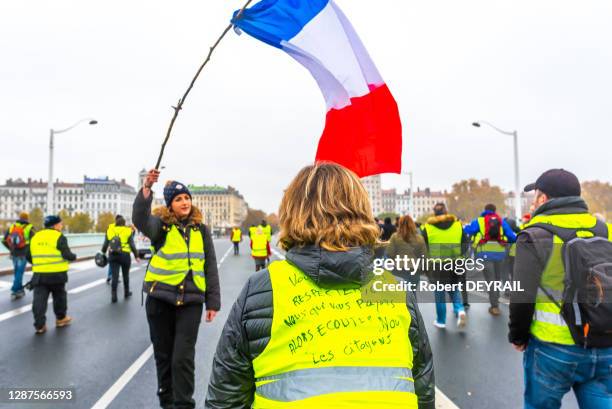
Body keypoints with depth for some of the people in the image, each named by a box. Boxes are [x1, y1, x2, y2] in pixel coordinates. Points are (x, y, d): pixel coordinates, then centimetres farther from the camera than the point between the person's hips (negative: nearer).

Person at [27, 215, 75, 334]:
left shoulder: (35, 237, 11)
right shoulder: (59, 237, -9)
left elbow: (29, 256, 15)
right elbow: (67, 255, -16)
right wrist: (74, 257, 5)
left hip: (39, 274, 4)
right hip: (57, 274, -4)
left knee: (39, 299, 5)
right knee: (59, 296, 15)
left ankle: (39, 325, 2)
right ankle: (61, 319, 29)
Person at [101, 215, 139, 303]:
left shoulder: (110, 230, 5)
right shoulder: (128, 230, -1)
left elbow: (105, 244, 6)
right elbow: (132, 245, -4)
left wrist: (103, 253, 20)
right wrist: (136, 256, 3)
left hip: (112, 255, 1)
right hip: (125, 255, -1)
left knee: (114, 276, 2)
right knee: (126, 275, 14)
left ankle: (113, 295, -6)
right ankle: (126, 293, 27)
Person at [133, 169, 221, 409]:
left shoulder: (201, 230, 5)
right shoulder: (161, 225, -1)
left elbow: (210, 267, 6)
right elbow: (140, 219, -26)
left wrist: (213, 301, 3)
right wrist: (147, 188, -40)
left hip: (191, 300, 0)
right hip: (160, 298, 0)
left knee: (183, 357, -2)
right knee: (163, 354, 13)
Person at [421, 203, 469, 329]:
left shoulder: (428, 227, -4)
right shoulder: (457, 224, 4)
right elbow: (465, 243, 5)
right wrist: (458, 255, 13)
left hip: (437, 265, -2)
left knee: (439, 293, 9)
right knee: (454, 289, 20)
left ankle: (441, 321, 17)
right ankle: (460, 310, -2)